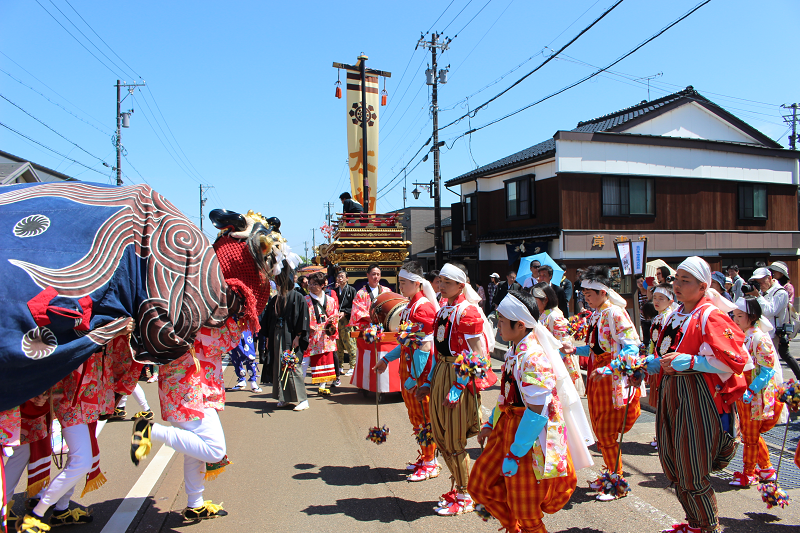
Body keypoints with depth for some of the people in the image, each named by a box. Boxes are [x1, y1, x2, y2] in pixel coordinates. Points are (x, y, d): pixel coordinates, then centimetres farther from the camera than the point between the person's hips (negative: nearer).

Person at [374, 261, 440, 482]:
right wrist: (386, 359, 18)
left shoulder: (423, 307, -18)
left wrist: (413, 377, -21)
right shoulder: (409, 305, 11)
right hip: (408, 365, 9)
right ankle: (424, 457, 31)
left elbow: (424, 346, -21)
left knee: (424, 416, 2)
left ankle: (431, 464, 15)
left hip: (420, 370, -9)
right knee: (415, 415, 17)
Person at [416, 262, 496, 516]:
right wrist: (429, 381, 15)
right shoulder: (443, 310, 11)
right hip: (441, 372, 8)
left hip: (460, 376, -8)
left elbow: (477, 355, -17)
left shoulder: (468, 312, -14)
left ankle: (464, 498, 20)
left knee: (454, 442, 1)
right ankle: (458, 487, 34)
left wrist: (458, 387, -21)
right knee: (440, 437, 16)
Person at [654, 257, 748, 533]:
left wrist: (688, 362, -22)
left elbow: (735, 361, -20)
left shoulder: (711, 316, -13)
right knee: (672, 466, 16)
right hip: (671, 393, 9)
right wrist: (652, 365, 10)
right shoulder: (677, 315, 14)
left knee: (692, 473, -1)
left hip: (698, 394, -9)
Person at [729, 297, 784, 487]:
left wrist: (751, 391, -25)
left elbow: (768, 370, -20)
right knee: (751, 434, 18)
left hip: (756, 396, -8)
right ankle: (766, 469, 32)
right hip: (742, 394, 8)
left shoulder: (759, 339, -18)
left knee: (751, 436, 4)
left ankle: (748, 473, 17)